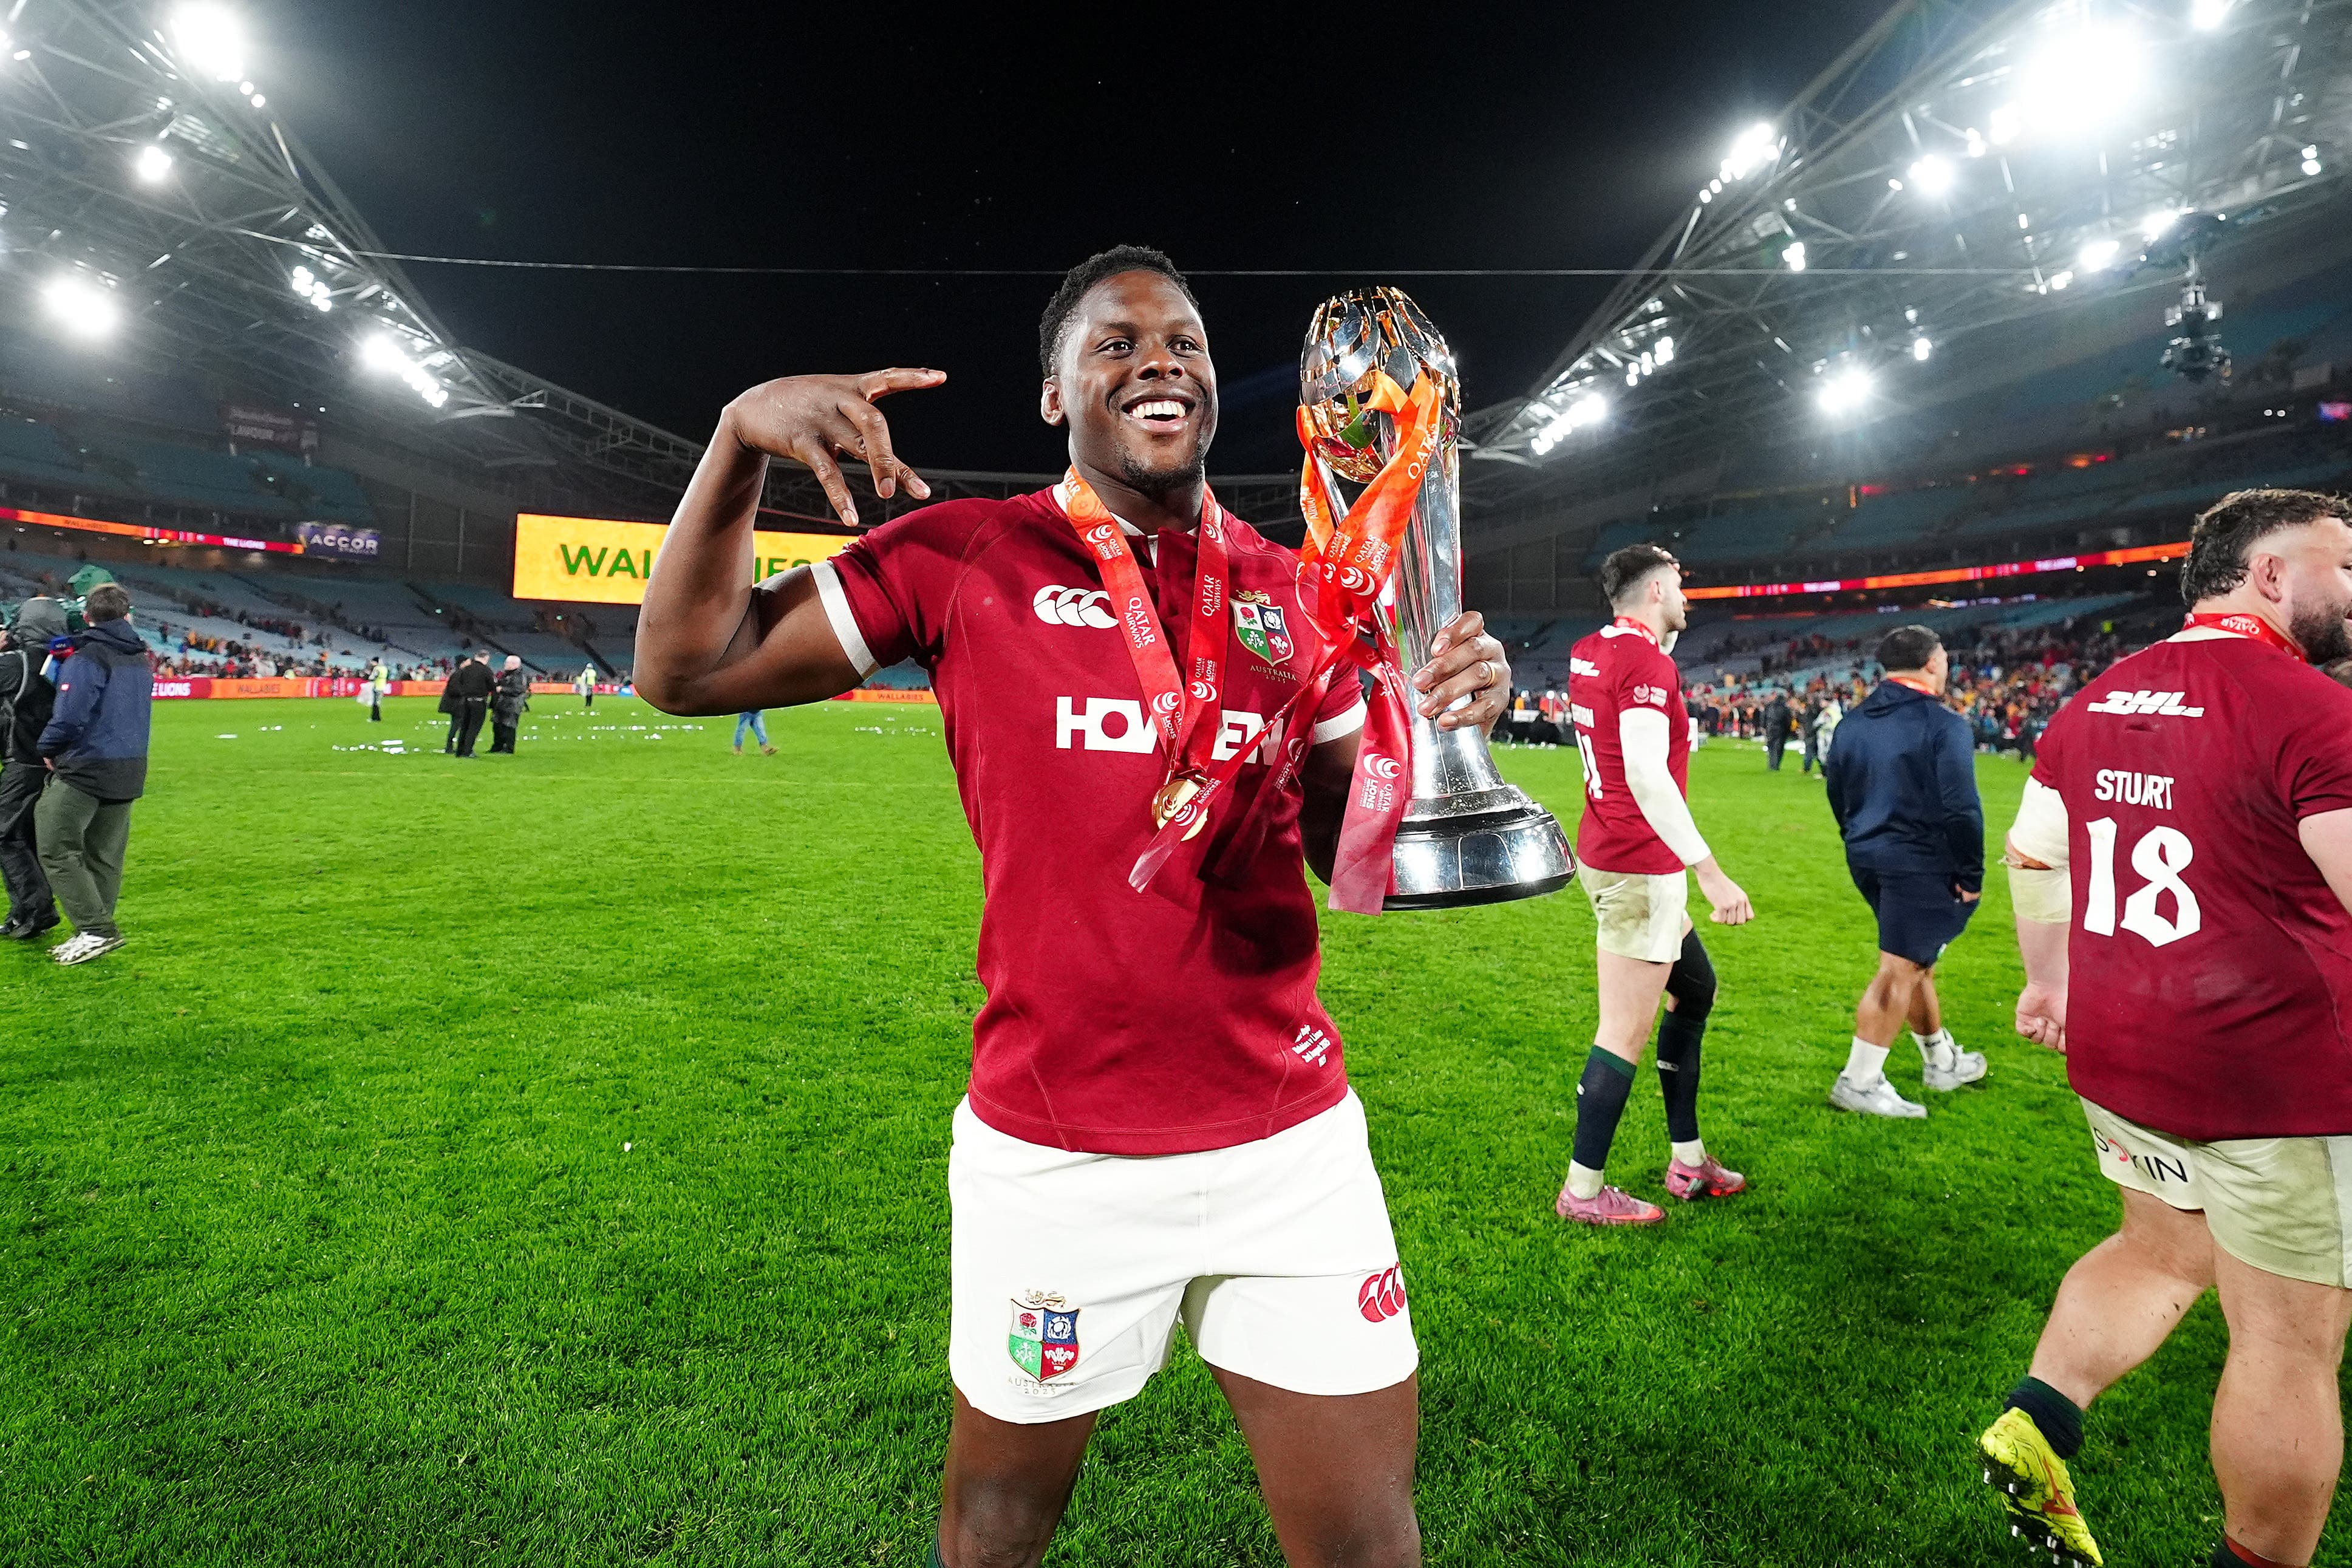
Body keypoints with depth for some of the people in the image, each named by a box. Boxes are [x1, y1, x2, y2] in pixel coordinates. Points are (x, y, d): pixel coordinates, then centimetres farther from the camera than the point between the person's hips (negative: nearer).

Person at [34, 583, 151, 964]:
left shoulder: (86, 658, -14)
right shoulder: (142, 661, 11)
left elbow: (70, 716, -22)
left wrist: (48, 748, -4)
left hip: (85, 768, -7)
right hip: (129, 771, 7)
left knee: (58, 850, -1)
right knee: (104, 857, 11)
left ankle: (96, 929, -7)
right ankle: (97, 932, 14)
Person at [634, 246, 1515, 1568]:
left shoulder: (1295, 597, 5)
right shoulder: (965, 558, -3)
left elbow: (1353, 852, 8)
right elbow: (688, 668, -2)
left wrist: (1437, 726, -10)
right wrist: (741, 438, -15)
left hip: (1294, 1145, 3)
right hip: (1053, 1157, -2)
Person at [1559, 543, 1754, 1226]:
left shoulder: (1588, 653, 9)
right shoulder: (1647, 665, -18)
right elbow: (1647, 777, -28)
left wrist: (1665, 633, 21)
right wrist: (1711, 873, -27)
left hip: (1604, 854, 10)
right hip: (1640, 869, -10)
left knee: (1695, 988, 21)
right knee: (1626, 1033, 0)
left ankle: (1687, 1159, 30)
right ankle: (1582, 1190, 13)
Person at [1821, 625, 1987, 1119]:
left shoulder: (1854, 722, 8)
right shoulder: (1943, 724, -14)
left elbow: (1838, 795, 15)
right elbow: (1960, 809, -18)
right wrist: (1971, 875, -10)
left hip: (1869, 858, 8)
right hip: (1921, 865, -8)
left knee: (1918, 962, 22)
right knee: (1900, 971, -2)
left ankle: (1941, 1061, 37)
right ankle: (1859, 1082, 0)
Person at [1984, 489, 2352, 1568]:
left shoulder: (2097, 702, 6)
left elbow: (2030, 850, 15)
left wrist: (2049, 978, 26)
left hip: (2115, 1055, 7)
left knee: (2163, 1251, 27)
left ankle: (2033, 1429, 23)